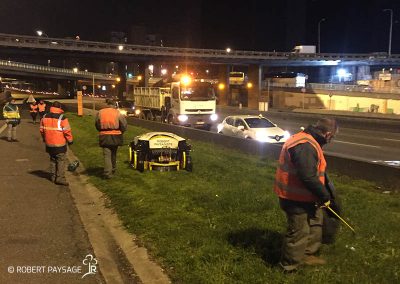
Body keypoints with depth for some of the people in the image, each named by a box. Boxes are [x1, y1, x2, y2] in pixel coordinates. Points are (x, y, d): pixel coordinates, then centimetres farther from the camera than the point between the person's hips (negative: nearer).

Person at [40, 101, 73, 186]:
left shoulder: (45, 117, 5)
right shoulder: (62, 118, -13)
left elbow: (42, 129, 13)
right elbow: (67, 131, -12)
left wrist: (44, 139, 28)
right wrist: (70, 140, 1)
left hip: (49, 143, 6)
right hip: (60, 144, -6)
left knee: (53, 160, 19)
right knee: (61, 160, -1)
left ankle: (53, 176, 25)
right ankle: (60, 178, -6)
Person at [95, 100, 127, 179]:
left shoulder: (100, 112, -1)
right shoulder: (117, 113, -5)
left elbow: (97, 125, 10)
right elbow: (123, 125, -2)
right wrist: (121, 132, 14)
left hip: (104, 136, -1)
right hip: (115, 136, 1)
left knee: (107, 155, 0)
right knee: (113, 154, 19)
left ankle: (108, 173, -7)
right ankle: (113, 169, 33)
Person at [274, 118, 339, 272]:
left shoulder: (307, 140, 9)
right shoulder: (305, 146, -28)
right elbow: (308, 178, -32)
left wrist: (321, 194, 20)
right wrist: (325, 195, -19)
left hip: (304, 196, 11)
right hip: (296, 198, -11)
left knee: (314, 224, 23)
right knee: (298, 232, 3)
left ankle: (307, 255, 39)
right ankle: (290, 266, 20)